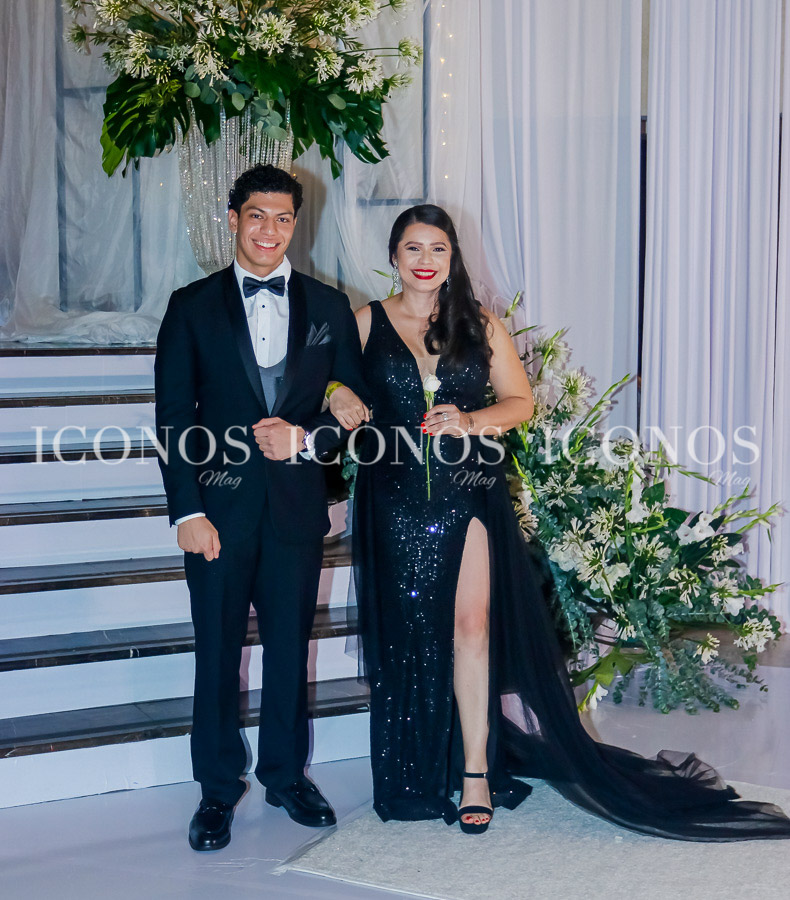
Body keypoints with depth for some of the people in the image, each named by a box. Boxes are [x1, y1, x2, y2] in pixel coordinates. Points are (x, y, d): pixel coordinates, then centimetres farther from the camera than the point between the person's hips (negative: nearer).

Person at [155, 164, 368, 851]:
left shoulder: (328, 306, 8)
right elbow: (174, 418, -2)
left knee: (290, 645, 11)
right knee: (217, 649, 5)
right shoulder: (193, 306, 3)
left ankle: (287, 774, 28)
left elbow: (358, 403, 9)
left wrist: (308, 438, -10)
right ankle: (218, 790, 19)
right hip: (220, 504, -1)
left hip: (297, 504, 2)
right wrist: (187, 510, -10)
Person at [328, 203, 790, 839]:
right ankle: (415, 777, 17)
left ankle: (476, 770, 0)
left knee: (472, 623, -8)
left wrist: (468, 420, -9)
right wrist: (340, 398, -13)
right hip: (396, 496, 0)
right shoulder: (367, 323, 6)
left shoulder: (480, 326, 8)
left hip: (470, 492, 0)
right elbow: (338, 386, 11)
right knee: (407, 632, 4)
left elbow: (521, 401, 9)